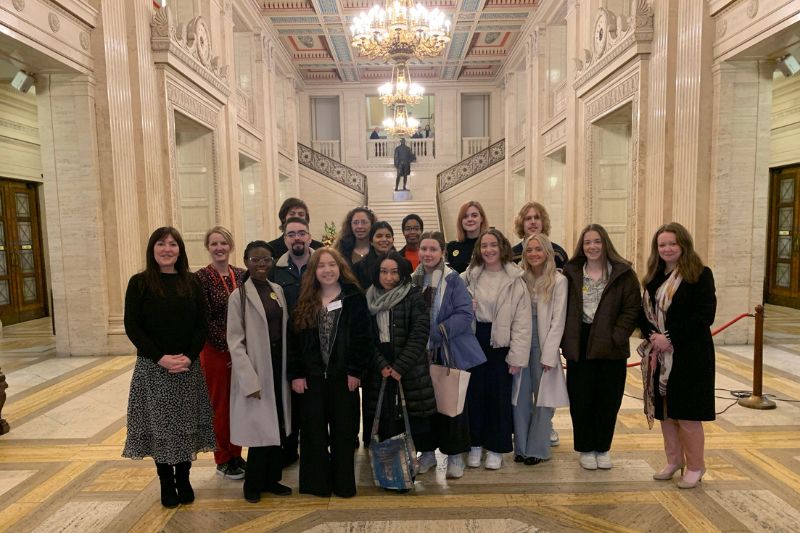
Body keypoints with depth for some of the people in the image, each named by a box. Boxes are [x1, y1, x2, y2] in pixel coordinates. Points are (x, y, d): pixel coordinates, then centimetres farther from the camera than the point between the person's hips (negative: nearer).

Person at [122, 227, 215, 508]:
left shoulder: (190, 283, 3)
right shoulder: (139, 283, -3)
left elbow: (202, 324, 2)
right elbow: (132, 326, -7)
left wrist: (189, 356, -13)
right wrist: (161, 358, -16)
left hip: (188, 367, 2)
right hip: (152, 368, -2)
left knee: (186, 423, 8)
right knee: (160, 424, 6)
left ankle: (184, 479, 23)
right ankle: (166, 482, 22)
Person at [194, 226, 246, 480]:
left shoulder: (241, 274, 5)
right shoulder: (201, 277, -9)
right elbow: (205, 320, -13)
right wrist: (228, 349, -15)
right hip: (215, 350, -4)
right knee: (220, 404, 7)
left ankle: (236, 454, 28)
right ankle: (223, 460, 22)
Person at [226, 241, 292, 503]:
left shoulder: (278, 290, 7)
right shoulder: (239, 295, -9)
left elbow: (285, 330, 10)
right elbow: (235, 342, -11)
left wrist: (289, 368, 4)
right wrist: (250, 380, -15)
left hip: (278, 366, 5)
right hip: (255, 369, -5)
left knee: (277, 426, 12)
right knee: (260, 428, 2)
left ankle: (271, 478, 29)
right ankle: (253, 484, 22)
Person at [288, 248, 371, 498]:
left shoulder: (355, 298, -2)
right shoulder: (305, 302, 5)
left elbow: (362, 338, -5)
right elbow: (295, 339, 3)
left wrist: (355, 371, -10)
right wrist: (295, 374, -3)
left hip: (344, 375, -2)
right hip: (311, 376, 2)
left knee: (343, 431, 8)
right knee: (314, 431, 8)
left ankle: (343, 483, 21)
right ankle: (316, 483, 22)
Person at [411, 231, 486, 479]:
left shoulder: (453, 280, -8)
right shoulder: (413, 280, 5)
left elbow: (465, 314, -15)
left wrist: (436, 333, -20)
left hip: (451, 353, -4)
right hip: (422, 354, 4)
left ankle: (455, 455, 20)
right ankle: (428, 450, 29)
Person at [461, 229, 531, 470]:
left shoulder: (515, 280, -5)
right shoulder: (469, 276, 2)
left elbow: (522, 322, -7)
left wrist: (517, 356, -10)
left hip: (500, 344, -2)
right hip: (474, 341, 2)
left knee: (498, 395, 7)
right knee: (474, 393, 11)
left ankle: (495, 447, 24)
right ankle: (475, 444, 28)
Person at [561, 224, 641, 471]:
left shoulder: (623, 273, -1)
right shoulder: (571, 273, 4)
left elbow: (632, 309, -5)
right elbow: (563, 309, 4)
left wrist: (616, 337, -14)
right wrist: (565, 340, -6)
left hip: (610, 347, 0)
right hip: (579, 346, 1)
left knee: (608, 400, 9)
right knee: (581, 400, 4)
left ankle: (603, 448, 27)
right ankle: (586, 449, 22)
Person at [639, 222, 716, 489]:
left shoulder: (700, 274, -7)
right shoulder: (655, 277, 9)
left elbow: (705, 315, -15)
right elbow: (643, 312, 10)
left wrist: (671, 338, -18)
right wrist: (651, 335, -9)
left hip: (689, 355, -5)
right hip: (659, 355, 6)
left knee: (686, 413, 2)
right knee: (664, 410, 13)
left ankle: (695, 466, 20)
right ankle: (674, 460, 29)